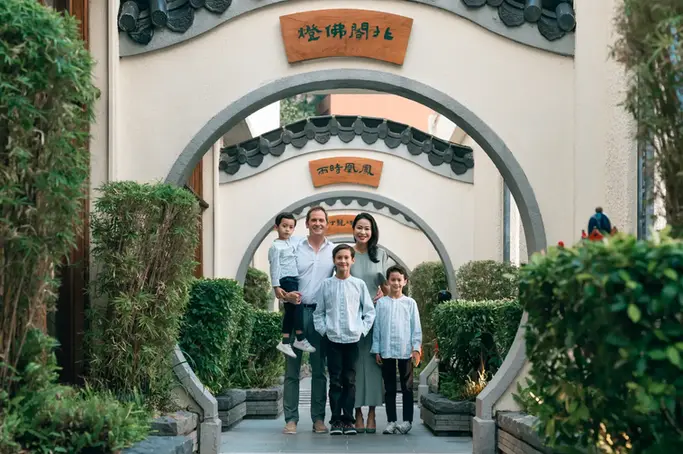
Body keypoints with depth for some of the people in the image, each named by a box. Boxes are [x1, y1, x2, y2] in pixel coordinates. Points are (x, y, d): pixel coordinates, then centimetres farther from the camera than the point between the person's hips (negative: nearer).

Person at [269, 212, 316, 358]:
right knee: (298, 305, -17)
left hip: (295, 279, 8)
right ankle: (300, 339, -13)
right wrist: (276, 286, -16)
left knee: (290, 310, 8)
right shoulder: (276, 246, -9)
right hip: (285, 280, -8)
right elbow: (274, 267, -12)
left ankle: (285, 342, 12)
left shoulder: (294, 240, 12)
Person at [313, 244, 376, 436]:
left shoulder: (359, 284, 4)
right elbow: (318, 312, 8)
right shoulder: (326, 284, 3)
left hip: (353, 339, 0)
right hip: (333, 339, 0)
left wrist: (362, 330, -1)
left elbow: (369, 311, 7)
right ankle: (335, 420, 5)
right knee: (335, 381, 1)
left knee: (350, 381, 3)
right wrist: (323, 330, -2)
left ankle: (348, 420, 8)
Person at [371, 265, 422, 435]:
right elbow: (377, 327, 6)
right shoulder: (381, 303, 5)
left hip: (405, 351, -1)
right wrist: (376, 350, 3)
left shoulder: (410, 303, 3)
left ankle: (407, 421, 8)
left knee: (407, 387, 3)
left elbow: (416, 327, 3)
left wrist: (416, 348, -4)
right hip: (386, 350, 1)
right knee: (389, 388, 6)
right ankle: (391, 421, 11)